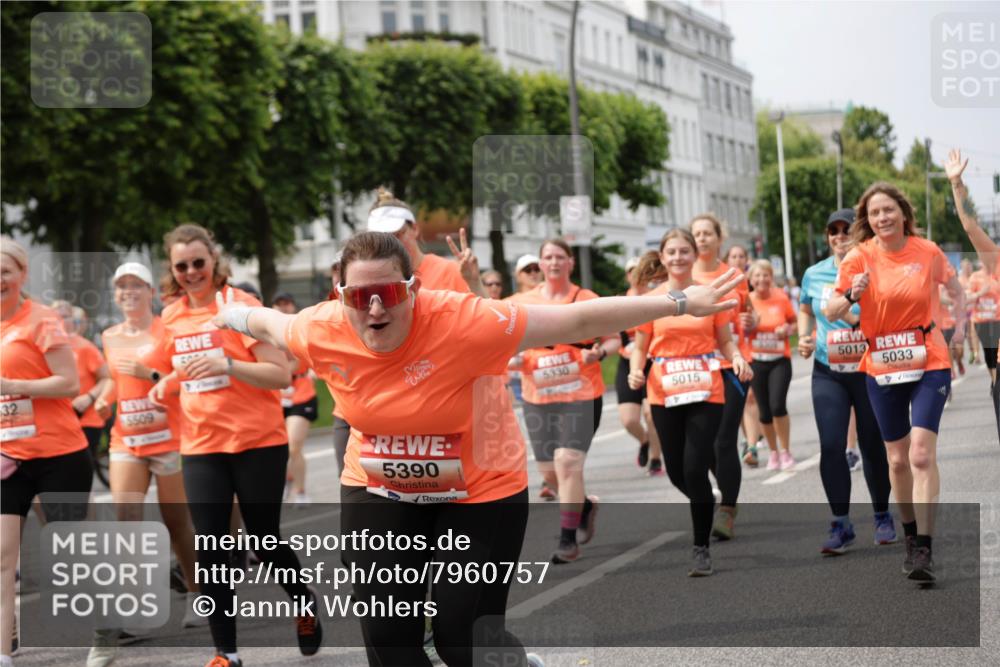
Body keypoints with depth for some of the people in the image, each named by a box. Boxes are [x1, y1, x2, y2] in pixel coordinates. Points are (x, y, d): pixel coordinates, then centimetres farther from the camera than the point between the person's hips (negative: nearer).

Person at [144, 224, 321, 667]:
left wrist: (227, 365, -28)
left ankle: (304, 605, 35)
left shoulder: (241, 305, -10)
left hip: (258, 443, -4)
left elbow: (281, 375, -15)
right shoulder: (172, 317, 6)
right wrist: (166, 383, 3)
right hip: (200, 446, 4)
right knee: (209, 548, 0)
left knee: (264, 541, 5)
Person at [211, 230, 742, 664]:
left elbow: (579, 321, -27)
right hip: (378, 492, 4)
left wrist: (679, 304, -26)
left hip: (480, 492, -4)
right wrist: (232, 317, 28)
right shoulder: (322, 332, -17)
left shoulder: (463, 322, -30)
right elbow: (270, 324, 7)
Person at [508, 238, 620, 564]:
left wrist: (599, 352, -18)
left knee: (568, 462, -15)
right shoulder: (522, 302, 4)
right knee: (548, 470, 8)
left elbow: (614, 339, 3)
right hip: (537, 396, 4)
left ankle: (568, 540, -4)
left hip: (581, 394, -4)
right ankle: (585, 505, 39)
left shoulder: (586, 299, -3)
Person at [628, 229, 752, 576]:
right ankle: (707, 504, 42)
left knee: (695, 469, -11)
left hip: (705, 393, -2)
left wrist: (738, 358, -14)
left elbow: (725, 341, 6)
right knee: (677, 473, 8)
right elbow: (640, 346, 7)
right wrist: (636, 370, -13)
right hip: (665, 395, 2)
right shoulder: (651, 300, 3)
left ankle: (702, 549, 1)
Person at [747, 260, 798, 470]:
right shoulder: (747, 301, -4)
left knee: (778, 405, -17)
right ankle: (773, 453, 24)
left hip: (780, 360, -1)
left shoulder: (781, 298, -4)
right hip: (757, 361, 1)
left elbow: (794, 321, 10)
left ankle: (786, 451, 0)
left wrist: (788, 329, -11)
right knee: (764, 411, 6)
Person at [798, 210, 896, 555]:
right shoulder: (814, 275, 4)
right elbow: (805, 310, 23)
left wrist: (858, 317, -23)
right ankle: (841, 524, 0)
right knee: (831, 446, -9)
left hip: (870, 371, -2)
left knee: (873, 445, 8)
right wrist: (804, 337, 5)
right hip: (828, 373, 2)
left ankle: (882, 516, 28)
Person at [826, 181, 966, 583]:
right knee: (897, 459, 11)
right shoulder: (860, 257, -6)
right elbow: (831, 314, -7)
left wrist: (959, 328, 4)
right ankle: (911, 536, 30)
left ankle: (924, 550, -15)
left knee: (921, 454, -15)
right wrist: (851, 295, -26)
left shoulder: (927, 252, -5)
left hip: (929, 363, -2)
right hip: (882, 367, 2)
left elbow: (955, 289, 14)